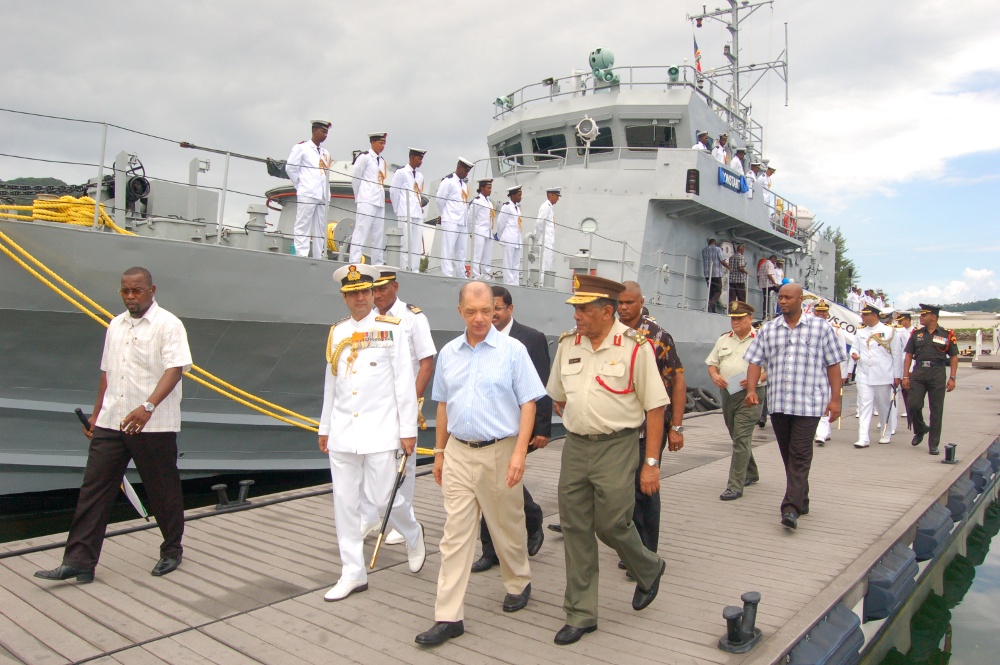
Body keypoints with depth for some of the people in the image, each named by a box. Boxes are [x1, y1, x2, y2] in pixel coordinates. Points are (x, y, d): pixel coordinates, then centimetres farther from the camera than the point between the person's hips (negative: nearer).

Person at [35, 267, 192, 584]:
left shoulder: (168, 324, -8)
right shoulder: (116, 325, 15)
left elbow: (175, 368, -19)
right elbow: (107, 373, 20)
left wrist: (148, 407, -30)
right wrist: (96, 414, 19)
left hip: (153, 426, -6)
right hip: (110, 424, 6)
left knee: (163, 492, 6)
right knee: (93, 490, 4)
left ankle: (171, 551, 24)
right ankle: (79, 561, 10)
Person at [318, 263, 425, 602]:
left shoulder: (391, 328, -3)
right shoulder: (336, 332, 10)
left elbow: (404, 382, -5)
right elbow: (330, 385, 15)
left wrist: (408, 429, -7)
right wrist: (324, 428, 16)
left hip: (380, 431, -4)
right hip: (342, 433, 5)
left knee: (381, 499, -2)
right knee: (344, 503, 7)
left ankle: (413, 534, 30)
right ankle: (353, 573, 19)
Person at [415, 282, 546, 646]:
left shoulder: (512, 350, -7)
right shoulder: (448, 353, 6)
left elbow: (528, 404, -8)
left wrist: (519, 452, -16)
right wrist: (439, 451, 14)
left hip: (499, 452, -3)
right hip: (458, 453, 3)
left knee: (507, 527, 13)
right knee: (455, 534, 4)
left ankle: (518, 584, 39)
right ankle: (449, 616, 10)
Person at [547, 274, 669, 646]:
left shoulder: (634, 346, -11)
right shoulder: (567, 344, 5)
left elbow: (655, 407, -10)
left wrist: (652, 464, -11)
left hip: (617, 447, -5)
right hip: (574, 446, 5)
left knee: (611, 525, 1)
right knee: (575, 530, 7)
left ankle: (649, 570, 35)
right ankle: (580, 614, 22)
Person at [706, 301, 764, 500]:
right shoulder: (723, 340, 13)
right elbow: (712, 363, 16)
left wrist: (758, 378, -21)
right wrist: (714, 376, -5)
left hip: (750, 395, -6)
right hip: (727, 393, 6)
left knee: (741, 439, -11)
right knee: (738, 438, 18)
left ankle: (735, 486, -9)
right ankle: (751, 473, 38)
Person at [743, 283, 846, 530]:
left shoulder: (820, 327, 3)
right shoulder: (768, 329, 10)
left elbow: (833, 365, 3)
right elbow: (755, 362, 7)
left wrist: (835, 399, -3)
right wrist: (751, 389, -7)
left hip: (809, 404, -4)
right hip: (777, 404, 4)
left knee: (800, 456, -8)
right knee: (788, 455, 12)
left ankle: (791, 508, -10)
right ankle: (801, 501, 26)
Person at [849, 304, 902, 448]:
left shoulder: (889, 331, 0)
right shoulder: (860, 332, 11)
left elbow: (897, 354, 2)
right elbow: (854, 348, 12)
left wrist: (897, 375, 0)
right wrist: (854, 355, -14)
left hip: (883, 376, -2)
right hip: (864, 375, 2)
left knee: (884, 406, 11)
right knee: (864, 406, -5)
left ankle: (886, 434, 29)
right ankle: (863, 439, -8)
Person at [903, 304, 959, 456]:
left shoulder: (947, 334, 2)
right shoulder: (916, 333, 8)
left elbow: (954, 357, 4)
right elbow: (908, 355, 9)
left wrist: (952, 378, -3)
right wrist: (905, 376, 2)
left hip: (938, 374, -2)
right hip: (918, 373, 2)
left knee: (936, 410, 2)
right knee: (912, 405, -5)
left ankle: (933, 444, 10)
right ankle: (920, 430, 24)